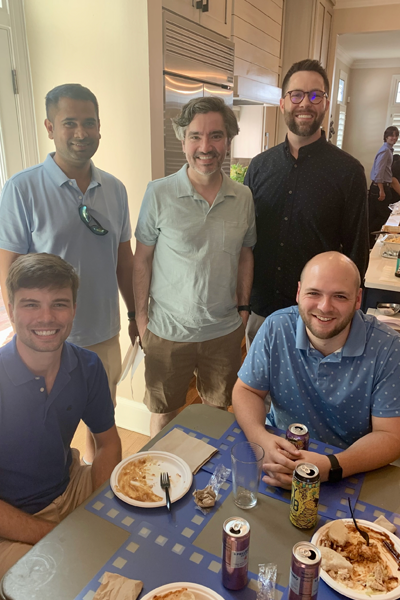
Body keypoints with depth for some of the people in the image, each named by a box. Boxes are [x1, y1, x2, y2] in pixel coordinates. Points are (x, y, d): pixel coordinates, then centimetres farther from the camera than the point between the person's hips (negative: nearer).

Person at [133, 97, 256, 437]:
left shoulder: (243, 197, -1)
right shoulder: (159, 194, -11)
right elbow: (143, 258, -4)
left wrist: (244, 307, 8)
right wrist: (141, 314, -4)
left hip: (225, 330, 3)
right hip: (168, 331, -2)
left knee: (218, 409, 21)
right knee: (164, 413, 16)